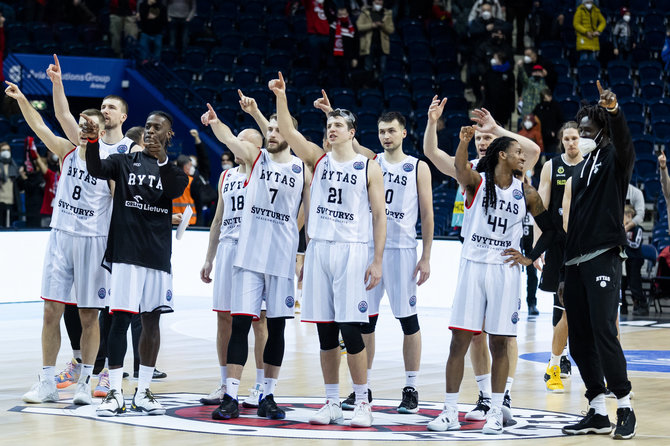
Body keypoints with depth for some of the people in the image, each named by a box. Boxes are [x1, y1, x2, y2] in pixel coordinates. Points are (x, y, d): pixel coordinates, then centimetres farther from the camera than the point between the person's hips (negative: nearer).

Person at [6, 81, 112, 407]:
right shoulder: (67, 152, 6)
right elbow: (39, 126, 0)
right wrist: (21, 99, -13)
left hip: (92, 241, -3)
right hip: (60, 236, 3)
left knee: (88, 316, 2)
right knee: (52, 311, 1)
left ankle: (85, 383, 10)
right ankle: (47, 384, 6)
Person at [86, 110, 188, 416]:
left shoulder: (174, 170, 10)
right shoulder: (125, 162, 7)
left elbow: (175, 191, -12)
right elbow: (96, 169, -11)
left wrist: (162, 160, -27)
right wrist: (92, 141, -29)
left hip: (158, 254, 3)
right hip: (126, 251, -3)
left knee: (152, 321, 6)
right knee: (120, 319, -8)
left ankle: (143, 392, 13)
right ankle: (114, 393, -6)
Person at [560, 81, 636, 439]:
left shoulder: (614, 159, -1)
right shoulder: (580, 171, 20)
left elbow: (623, 141, -25)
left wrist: (614, 112, -45)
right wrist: (561, 264, 18)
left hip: (603, 258, -8)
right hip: (575, 261, 8)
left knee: (603, 333, -14)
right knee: (580, 339, 5)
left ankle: (625, 408, -5)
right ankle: (597, 413, 11)